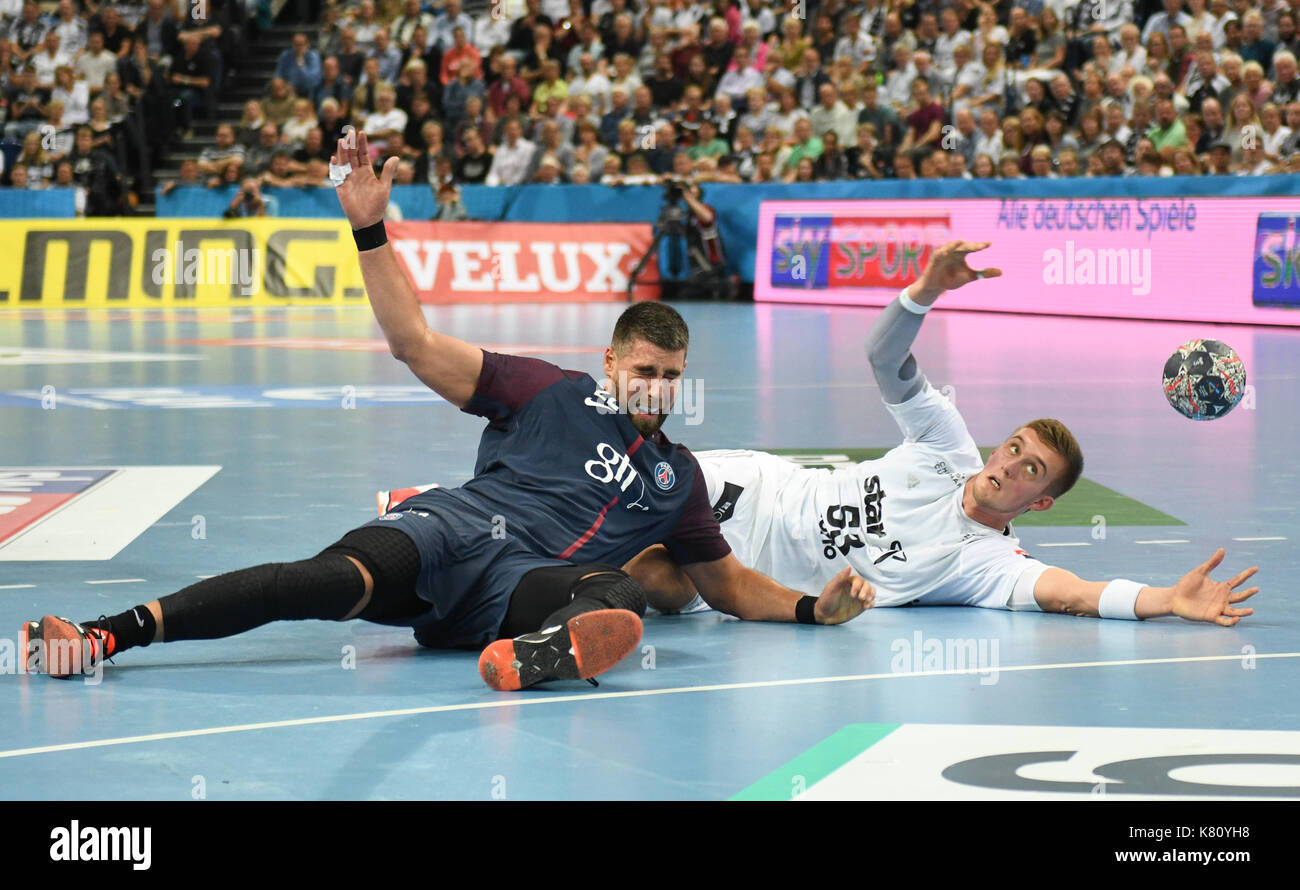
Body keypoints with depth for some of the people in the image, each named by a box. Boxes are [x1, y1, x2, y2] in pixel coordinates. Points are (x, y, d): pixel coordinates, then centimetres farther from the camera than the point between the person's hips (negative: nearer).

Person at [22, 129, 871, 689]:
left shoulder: (678, 476, 27)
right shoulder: (552, 392, 15)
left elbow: (730, 583, 35)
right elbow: (418, 344, 7)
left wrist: (815, 606, 17)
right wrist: (371, 229, -3)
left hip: (527, 587, 2)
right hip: (453, 532, -2)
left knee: (621, 594, -33)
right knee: (340, 578, -34)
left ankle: (537, 655, -70)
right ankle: (114, 630, -49)